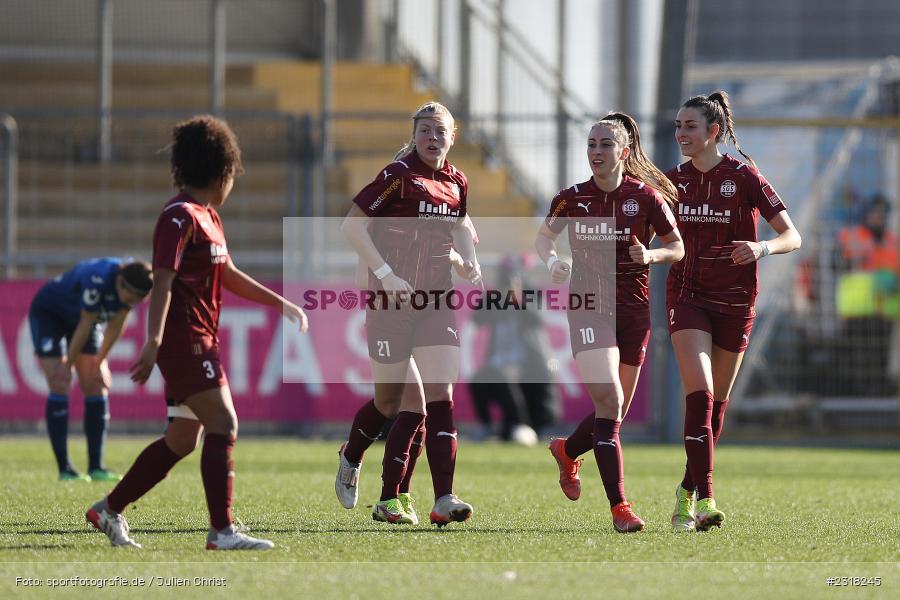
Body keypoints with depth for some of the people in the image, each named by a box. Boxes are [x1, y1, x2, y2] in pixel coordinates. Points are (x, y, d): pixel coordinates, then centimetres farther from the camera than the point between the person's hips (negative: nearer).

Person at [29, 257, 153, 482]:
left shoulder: (131, 286, -18)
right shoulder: (98, 280, -39)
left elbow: (115, 327, -6)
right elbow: (85, 326, -29)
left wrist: (99, 362, -3)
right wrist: (68, 364, -20)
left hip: (79, 317, 7)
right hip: (48, 314, -7)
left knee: (97, 386, -2)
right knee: (60, 385, -17)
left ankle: (96, 467, 0)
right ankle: (64, 469, -15)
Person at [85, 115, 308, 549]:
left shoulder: (208, 217, 18)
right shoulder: (180, 216, -13)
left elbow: (228, 276, 29)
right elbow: (163, 282, -21)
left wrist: (282, 304, 28)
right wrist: (153, 342, -30)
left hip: (202, 340, 10)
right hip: (183, 338, -10)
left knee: (182, 439, 12)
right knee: (223, 425, -15)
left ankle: (109, 510, 22)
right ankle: (222, 530, -17)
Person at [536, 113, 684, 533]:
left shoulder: (647, 196, -3)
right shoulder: (572, 198, -1)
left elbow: (676, 247, 5)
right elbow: (544, 235, 15)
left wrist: (650, 255, -16)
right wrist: (551, 260, -6)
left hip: (632, 309, 2)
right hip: (587, 307, -2)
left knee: (616, 410, 11)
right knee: (608, 399, -18)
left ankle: (568, 451, 45)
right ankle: (619, 506, -18)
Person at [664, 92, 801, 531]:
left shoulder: (744, 177, -8)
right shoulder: (673, 180, 3)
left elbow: (792, 237, -9)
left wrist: (763, 247, -29)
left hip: (734, 300, -1)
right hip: (688, 295, 1)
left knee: (716, 402, 9)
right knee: (699, 394, -16)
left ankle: (688, 491, 27)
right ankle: (704, 499, -21)